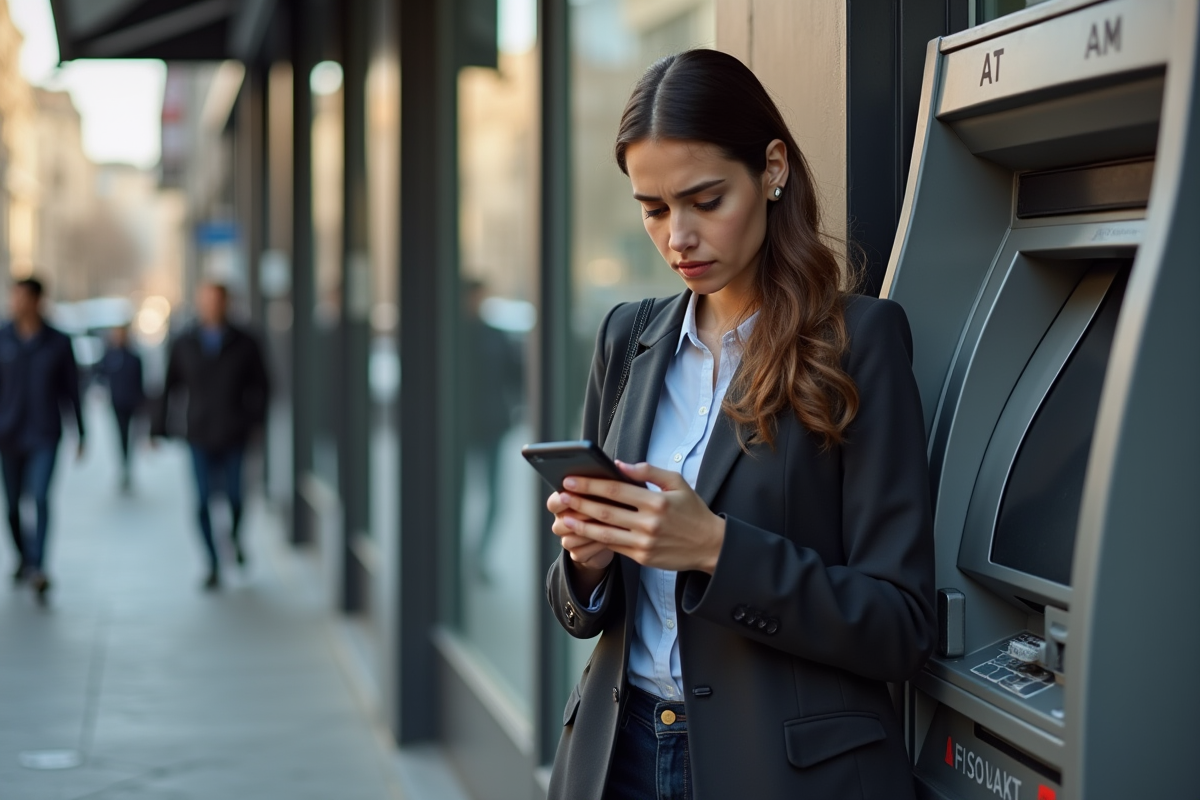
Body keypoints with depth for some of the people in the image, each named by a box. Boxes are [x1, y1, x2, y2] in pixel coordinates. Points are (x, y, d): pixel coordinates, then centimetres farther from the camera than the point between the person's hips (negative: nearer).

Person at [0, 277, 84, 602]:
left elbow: (71, 389, 6)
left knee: (41, 497, -19)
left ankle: (38, 569, -27)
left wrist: (81, 433, 9)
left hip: (45, 436, -2)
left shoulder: (59, 342, -2)